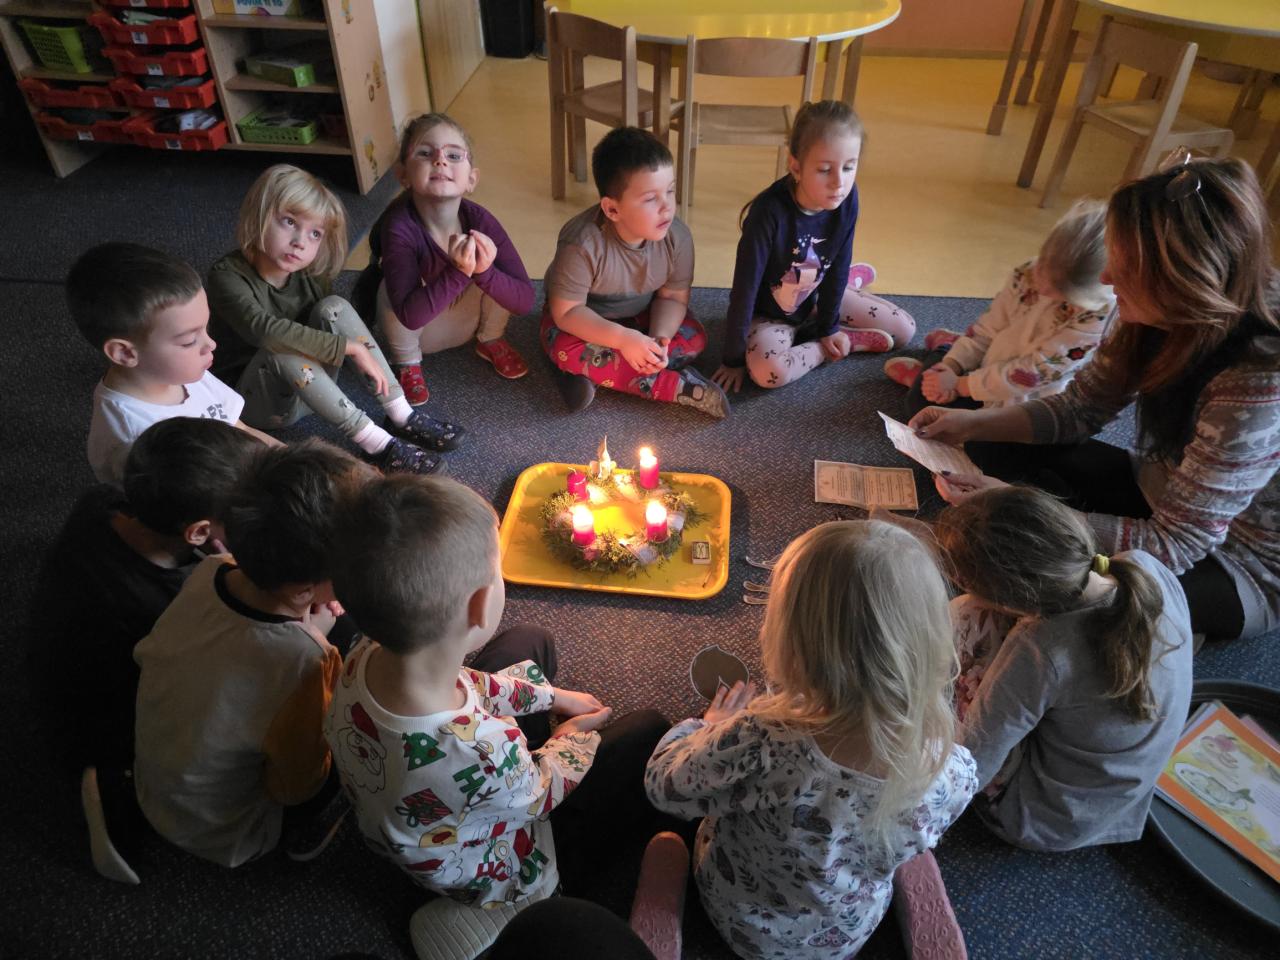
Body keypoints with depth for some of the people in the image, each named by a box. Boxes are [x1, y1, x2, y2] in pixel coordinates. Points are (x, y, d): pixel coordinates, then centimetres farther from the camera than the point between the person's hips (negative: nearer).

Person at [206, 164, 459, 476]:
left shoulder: (309, 274, -4)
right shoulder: (228, 276, -22)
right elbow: (265, 330, -38)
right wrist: (351, 347, -39)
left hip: (311, 386, 5)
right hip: (258, 403, -4)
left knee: (334, 306, -18)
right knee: (282, 350, -35)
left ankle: (401, 416, -23)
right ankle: (375, 444, -35)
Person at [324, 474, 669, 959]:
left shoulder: (367, 658, -28)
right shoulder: (484, 754, -47)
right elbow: (538, 797, -22)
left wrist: (551, 696, 4)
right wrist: (576, 739, -1)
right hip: (503, 878, -5)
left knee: (528, 644, 17)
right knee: (649, 732, 9)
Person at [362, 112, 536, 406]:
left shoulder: (480, 220, -24)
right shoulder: (400, 227, -33)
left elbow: (525, 301, -25)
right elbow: (410, 315, -39)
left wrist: (483, 271, -43)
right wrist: (458, 271, -49)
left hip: (466, 321, 2)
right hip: (415, 330, -2)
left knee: (496, 268, -21)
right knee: (391, 286, -31)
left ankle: (491, 341, 8)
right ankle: (406, 362, -2)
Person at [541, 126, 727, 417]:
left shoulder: (677, 236, -23)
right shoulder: (583, 245, -35)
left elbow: (673, 297, -10)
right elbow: (566, 311, -28)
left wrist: (659, 338, -30)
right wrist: (623, 339, -39)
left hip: (640, 314, 3)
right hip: (583, 318, -3)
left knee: (694, 339, -17)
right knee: (569, 352, -34)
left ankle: (596, 371, -19)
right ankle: (679, 386, -27)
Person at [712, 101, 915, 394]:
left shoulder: (846, 200, -18)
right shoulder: (769, 211, -34)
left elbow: (838, 267, -5)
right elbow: (745, 287, -29)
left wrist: (829, 327, -1)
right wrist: (733, 359, -24)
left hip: (816, 299, 4)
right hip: (770, 313, -4)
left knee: (904, 329, 3)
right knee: (768, 371, -36)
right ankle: (850, 342, -11)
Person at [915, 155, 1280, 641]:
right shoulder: (1164, 317, -16)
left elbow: (1174, 545, -31)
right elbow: (1081, 408, -2)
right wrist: (972, 423, -16)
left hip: (1237, 568, -6)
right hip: (1162, 495, 7)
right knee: (998, 447, -5)